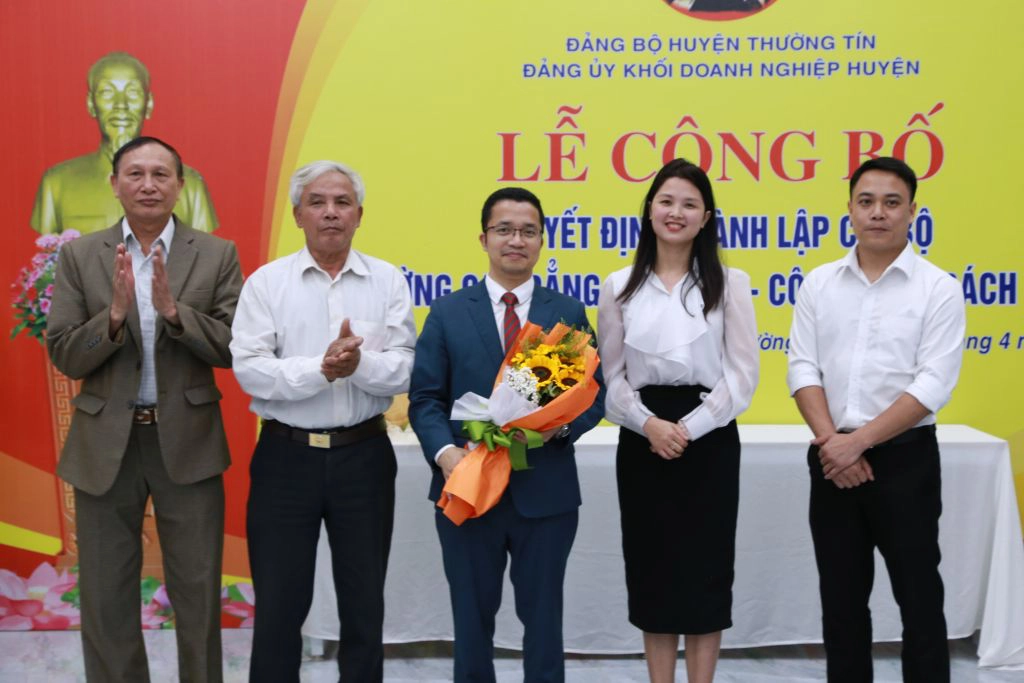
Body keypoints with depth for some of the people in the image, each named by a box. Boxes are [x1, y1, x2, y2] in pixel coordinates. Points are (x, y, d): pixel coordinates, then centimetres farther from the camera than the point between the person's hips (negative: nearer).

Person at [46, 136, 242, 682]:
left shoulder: (217, 255, 0)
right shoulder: (79, 256, 1)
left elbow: (232, 348, -6)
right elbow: (65, 356, -3)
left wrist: (173, 309, -21)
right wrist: (115, 312, -20)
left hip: (188, 442, -1)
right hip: (105, 443, 1)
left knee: (198, 593, 8)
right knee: (106, 597, 11)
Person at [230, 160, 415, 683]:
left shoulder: (388, 282, 2)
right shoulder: (266, 282, -1)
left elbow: (405, 370, -6)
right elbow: (249, 369, -11)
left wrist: (361, 364, -25)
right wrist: (319, 369, -24)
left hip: (363, 456, 1)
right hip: (286, 456, -1)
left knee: (364, 604, 14)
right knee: (278, 605, 8)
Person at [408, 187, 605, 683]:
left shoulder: (569, 313, 6)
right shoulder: (447, 313, 3)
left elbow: (594, 395, 4)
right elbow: (425, 398, -1)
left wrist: (562, 423, -17)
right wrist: (445, 452, -18)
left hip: (546, 491, 0)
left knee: (543, 617, 12)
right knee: (472, 617, 13)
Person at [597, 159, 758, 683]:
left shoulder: (730, 284, 1)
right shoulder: (619, 287, 6)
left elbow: (742, 374, -4)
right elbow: (611, 376, 4)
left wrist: (689, 428, -14)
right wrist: (649, 424, -13)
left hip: (709, 438, -2)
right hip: (642, 441, 2)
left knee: (705, 567, 3)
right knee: (650, 567, 7)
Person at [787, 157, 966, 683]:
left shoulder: (938, 289, -5)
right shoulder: (819, 284, 6)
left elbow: (933, 385, -12)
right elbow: (803, 369, 1)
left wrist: (859, 441, -17)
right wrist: (832, 441, -12)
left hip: (905, 458, -3)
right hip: (832, 457, 3)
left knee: (918, 597, 4)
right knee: (841, 598, 12)